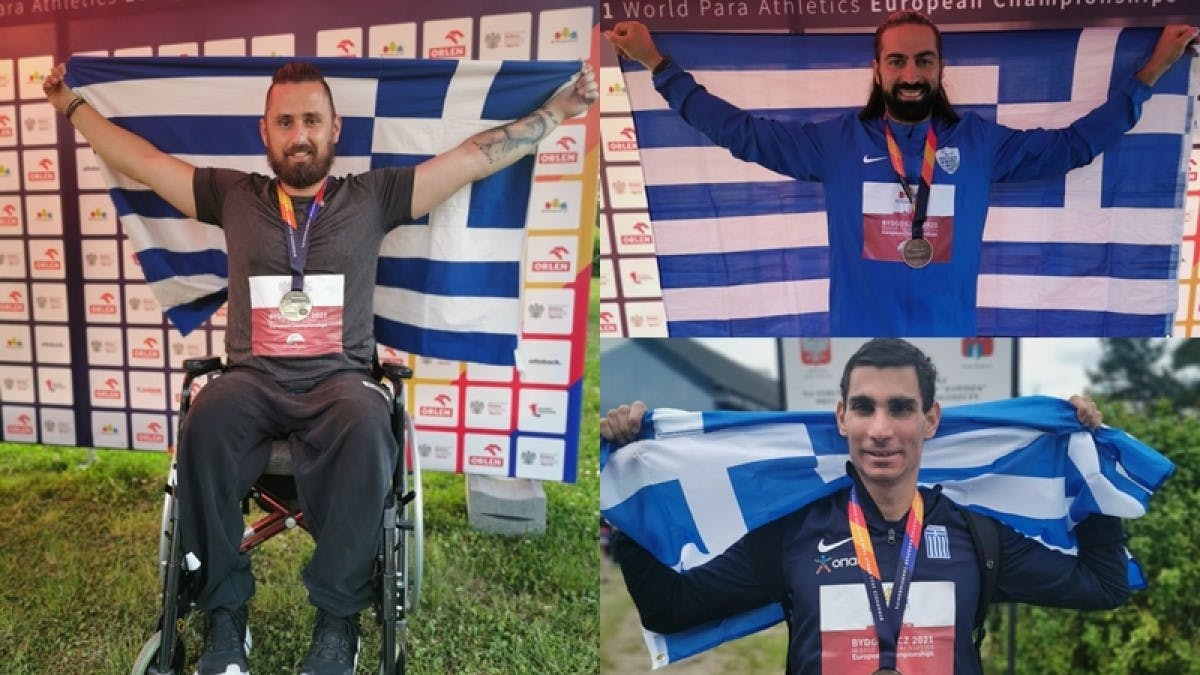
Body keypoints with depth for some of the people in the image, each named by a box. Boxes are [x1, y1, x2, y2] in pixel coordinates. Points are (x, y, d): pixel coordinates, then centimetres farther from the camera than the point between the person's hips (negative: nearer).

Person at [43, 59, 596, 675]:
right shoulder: (233, 195, 17)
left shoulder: (372, 196, 11)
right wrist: (70, 104, 21)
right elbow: (139, 158, 22)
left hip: (339, 378, -1)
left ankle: (337, 621, -21)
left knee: (367, 430, -37)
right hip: (253, 378, 2)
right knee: (207, 422, -33)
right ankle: (224, 617, -17)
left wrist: (563, 106, 7)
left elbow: (478, 155, 9)